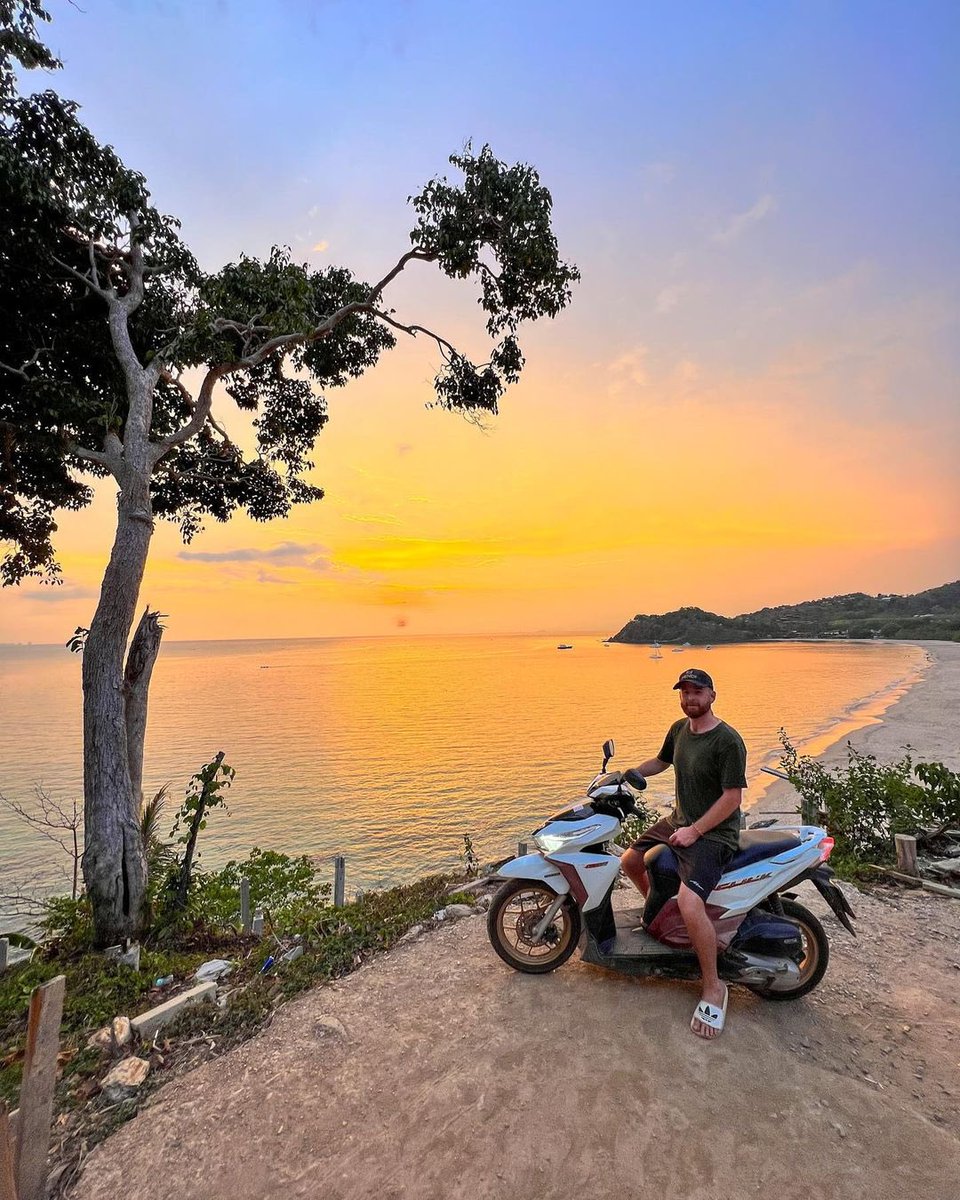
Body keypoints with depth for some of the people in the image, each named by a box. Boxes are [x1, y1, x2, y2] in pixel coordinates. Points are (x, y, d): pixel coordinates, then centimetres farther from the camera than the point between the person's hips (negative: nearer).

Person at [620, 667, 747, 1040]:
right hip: (678, 821, 8)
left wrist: (695, 831, -19)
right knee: (630, 861, 14)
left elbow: (732, 797, -20)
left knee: (689, 903, -26)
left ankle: (714, 987, -3)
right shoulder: (679, 729, 4)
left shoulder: (728, 741, -20)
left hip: (713, 833, -8)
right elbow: (661, 761, 21)